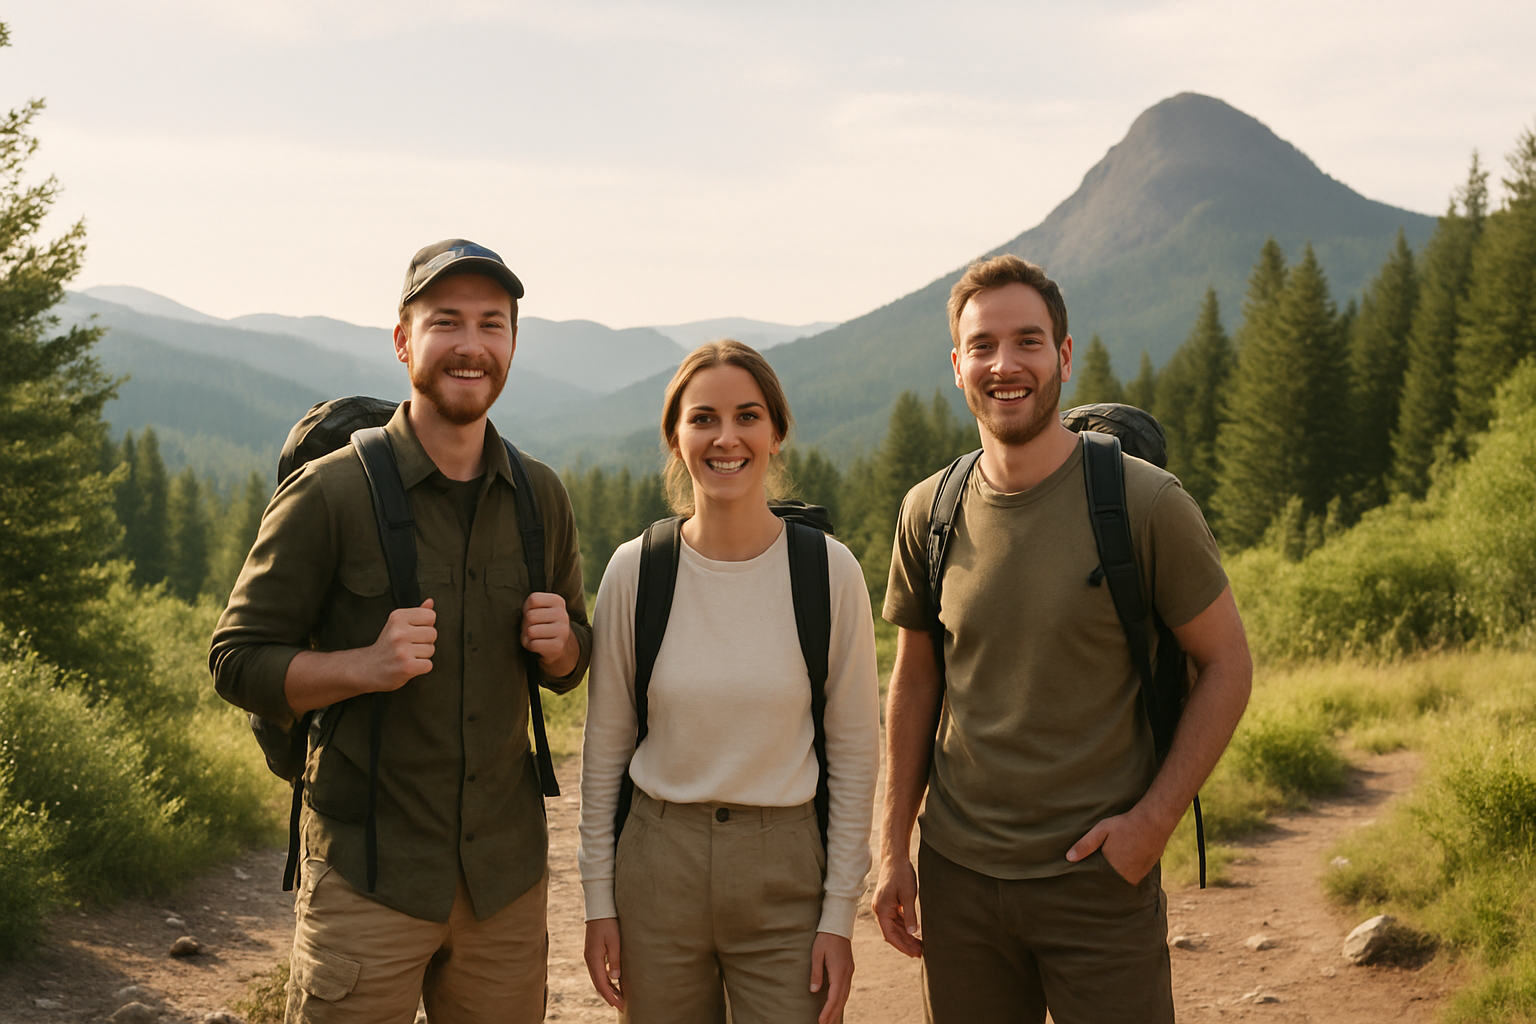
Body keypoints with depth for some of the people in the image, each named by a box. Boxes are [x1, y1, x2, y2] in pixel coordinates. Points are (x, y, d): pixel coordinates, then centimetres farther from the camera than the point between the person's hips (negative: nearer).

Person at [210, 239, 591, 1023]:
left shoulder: (541, 497, 6)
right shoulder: (328, 494, -9)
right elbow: (236, 661, -6)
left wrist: (560, 643, -6)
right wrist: (363, 666, -22)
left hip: (508, 873, 5)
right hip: (370, 878, -4)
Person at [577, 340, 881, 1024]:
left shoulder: (829, 572, -6)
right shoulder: (635, 570, -3)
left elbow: (854, 753, -1)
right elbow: (605, 745, 4)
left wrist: (840, 912, -2)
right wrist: (599, 897, 3)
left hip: (786, 871, -1)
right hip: (659, 864, 1)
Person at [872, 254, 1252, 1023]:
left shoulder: (1146, 504, -10)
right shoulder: (930, 514, 1)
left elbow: (1226, 665, -3)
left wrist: (1152, 821, -11)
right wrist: (893, 849, 8)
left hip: (1100, 878, -3)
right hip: (958, 877, 3)